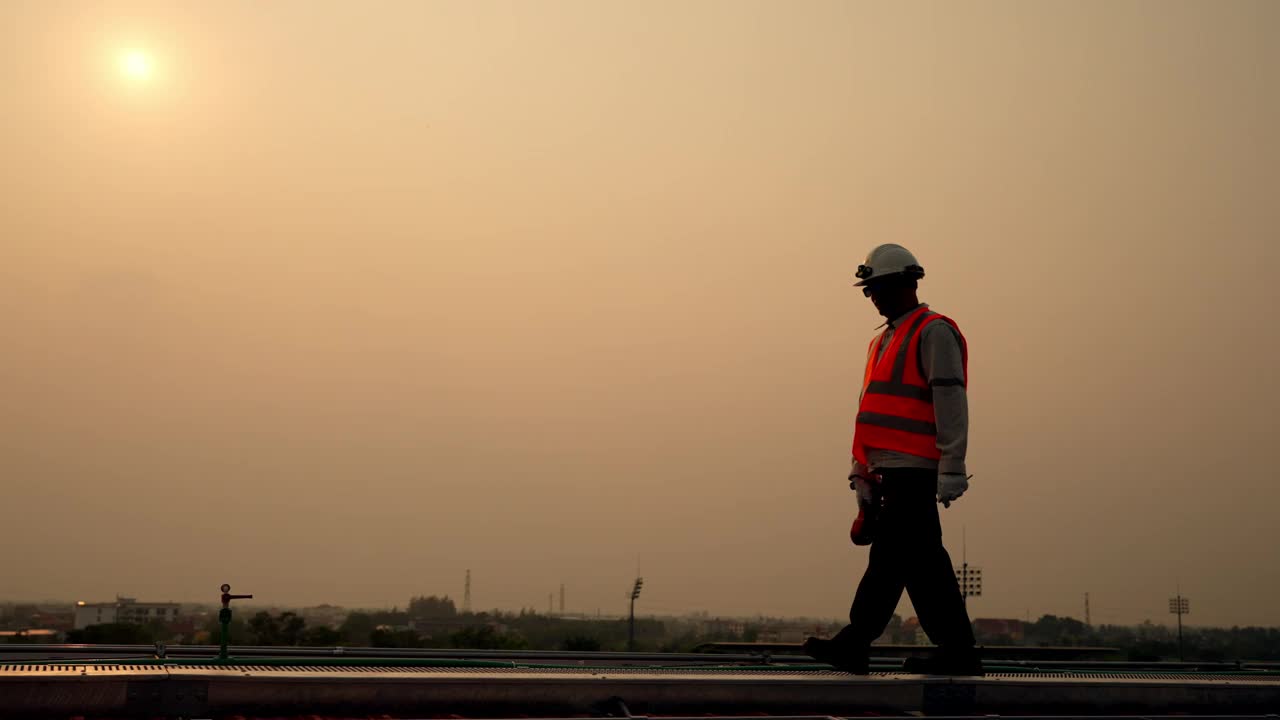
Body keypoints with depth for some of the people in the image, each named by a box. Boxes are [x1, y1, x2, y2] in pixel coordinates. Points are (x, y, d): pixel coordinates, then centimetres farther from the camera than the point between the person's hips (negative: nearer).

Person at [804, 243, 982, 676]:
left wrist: (951, 471, -18)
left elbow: (951, 406, -12)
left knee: (892, 560, -8)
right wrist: (862, 475, 22)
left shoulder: (934, 332, -4)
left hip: (913, 471, -9)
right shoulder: (885, 341, 23)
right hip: (888, 471, 9)